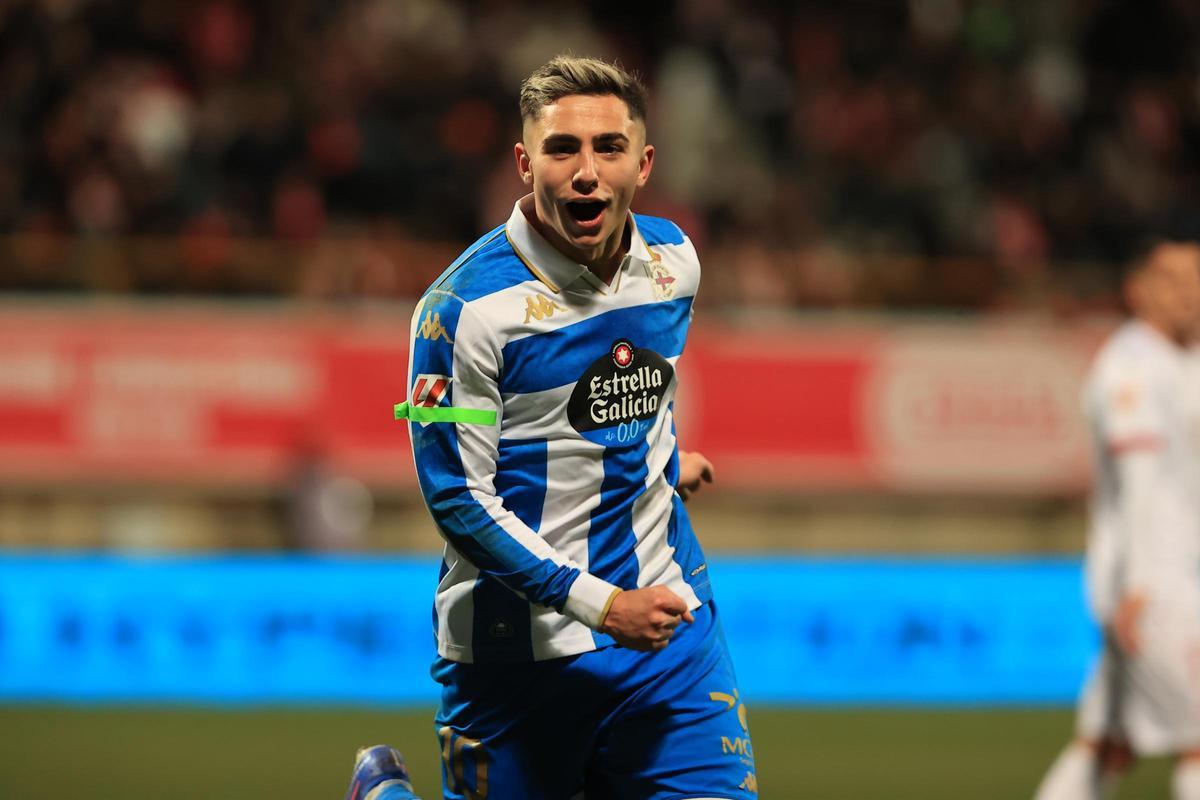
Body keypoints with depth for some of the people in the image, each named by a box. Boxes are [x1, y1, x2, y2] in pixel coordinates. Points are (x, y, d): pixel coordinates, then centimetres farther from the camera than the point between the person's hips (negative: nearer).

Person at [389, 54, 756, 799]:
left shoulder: (673, 259, 2)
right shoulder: (466, 305, -16)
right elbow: (458, 495, -16)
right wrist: (598, 604, -19)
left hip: (669, 628, 5)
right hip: (515, 648, -5)